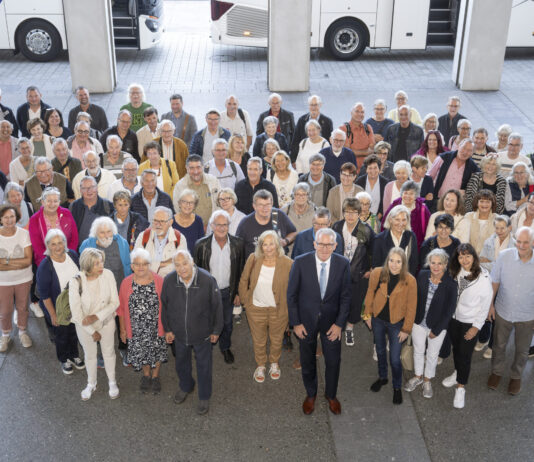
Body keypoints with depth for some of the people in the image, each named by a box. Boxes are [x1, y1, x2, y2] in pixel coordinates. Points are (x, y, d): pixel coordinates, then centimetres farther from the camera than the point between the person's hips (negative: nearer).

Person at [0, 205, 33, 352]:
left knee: (22, 308, 17)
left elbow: (28, 260, -16)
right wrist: (18, 264, -23)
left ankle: (23, 332, 40)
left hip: (23, 279, 1)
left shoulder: (24, 234, -13)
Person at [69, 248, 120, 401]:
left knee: (109, 352, 21)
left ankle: (112, 382, 46)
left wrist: (96, 316, -26)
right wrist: (92, 331, -13)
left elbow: (115, 302, -16)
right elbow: (76, 311, -19)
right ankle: (91, 384, 47)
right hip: (84, 325, -1)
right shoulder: (76, 282, -27)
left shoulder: (108, 275, -24)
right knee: (90, 355, 21)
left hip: (106, 321, 1)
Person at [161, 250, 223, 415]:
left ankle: (204, 397, 39)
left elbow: (217, 306, -11)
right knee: (181, 363, 25)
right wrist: (167, 329, 6)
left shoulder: (207, 280, -26)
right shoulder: (168, 281, -18)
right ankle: (185, 387, 55)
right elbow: (164, 306, 0)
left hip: (202, 333, -2)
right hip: (179, 333, 3)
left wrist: (216, 330, -3)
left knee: (204, 366, 16)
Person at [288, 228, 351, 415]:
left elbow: (345, 296, -5)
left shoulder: (343, 264, -13)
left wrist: (339, 323, -8)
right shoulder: (301, 262, -16)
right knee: (307, 361, 17)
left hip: (331, 321, 1)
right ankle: (310, 394, 42)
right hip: (306, 320, 0)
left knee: (333, 361, 12)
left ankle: (331, 395, 39)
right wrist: (295, 323, -8)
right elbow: (291, 294, -8)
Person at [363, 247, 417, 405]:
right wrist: (368, 314, 5)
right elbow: (370, 294, 0)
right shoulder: (377, 273, -15)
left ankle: (397, 387, 27)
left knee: (395, 358, 2)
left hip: (396, 323, -3)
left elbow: (411, 307, -11)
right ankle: (382, 377, 49)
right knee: (380, 351, 23)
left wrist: (406, 329, -8)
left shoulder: (410, 280, -20)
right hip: (378, 320, 3)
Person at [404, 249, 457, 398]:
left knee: (432, 354, 18)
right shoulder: (422, 275, -11)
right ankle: (417, 376, 46)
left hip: (438, 326, -2)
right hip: (419, 323, 3)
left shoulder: (451, 284, -20)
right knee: (418, 351, 22)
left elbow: (450, 310, -14)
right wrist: (411, 319, 2)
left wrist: (436, 330, -12)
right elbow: (415, 297, 1)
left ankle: (427, 380, 42)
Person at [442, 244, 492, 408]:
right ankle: (457, 373, 47)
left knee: (465, 355, 4)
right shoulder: (455, 273, -7)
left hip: (470, 323, -4)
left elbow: (485, 306, -13)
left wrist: (476, 327, -12)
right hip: (453, 319, 4)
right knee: (456, 348, 22)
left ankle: (460, 387, 19)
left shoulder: (483, 277, -20)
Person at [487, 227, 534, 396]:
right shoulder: (504, 256, -18)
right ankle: (497, 371, 46)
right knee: (499, 345, 21)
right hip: (503, 311, 1)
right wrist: (490, 304, 1)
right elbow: (494, 282, -4)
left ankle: (516, 376, 45)